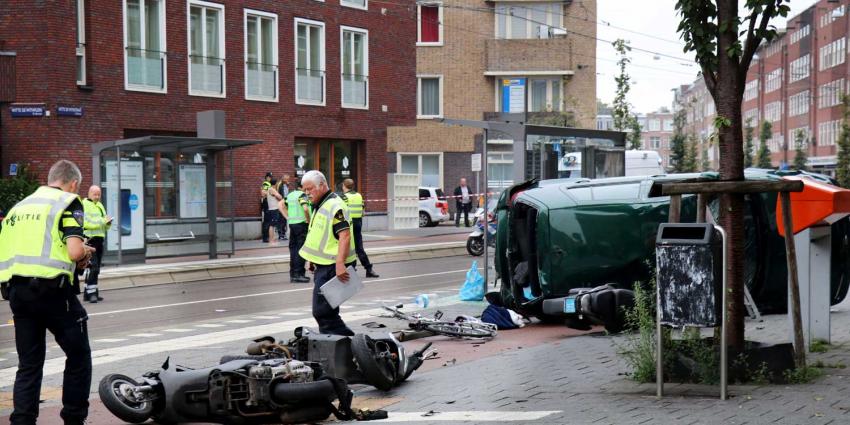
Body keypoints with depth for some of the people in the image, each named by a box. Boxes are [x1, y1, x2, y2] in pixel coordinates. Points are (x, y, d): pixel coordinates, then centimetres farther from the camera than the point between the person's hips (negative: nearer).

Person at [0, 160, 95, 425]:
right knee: (78, 355, 10)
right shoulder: (68, 203, 0)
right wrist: (86, 253, 9)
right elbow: (74, 252, -14)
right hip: (51, 289, -6)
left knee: (28, 364, 12)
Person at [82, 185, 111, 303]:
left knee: (95, 269, 11)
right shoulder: (84, 205, -5)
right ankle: (91, 292, -15)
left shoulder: (100, 206, 21)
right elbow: (86, 223, -18)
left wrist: (108, 223, -1)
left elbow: (105, 226, 22)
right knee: (93, 267, -15)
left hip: (99, 239, 9)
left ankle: (88, 293, 18)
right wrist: (102, 221, -19)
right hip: (89, 239, -9)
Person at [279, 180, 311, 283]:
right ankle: (298, 274, -4)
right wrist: (308, 220, -11)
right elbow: (305, 208, -25)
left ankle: (293, 274, 17)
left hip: (291, 224, 7)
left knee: (293, 248, 13)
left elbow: (280, 205, 13)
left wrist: (287, 217, 11)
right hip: (301, 223, -7)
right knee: (300, 249, -4)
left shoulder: (290, 195, 12)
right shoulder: (302, 195, -11)